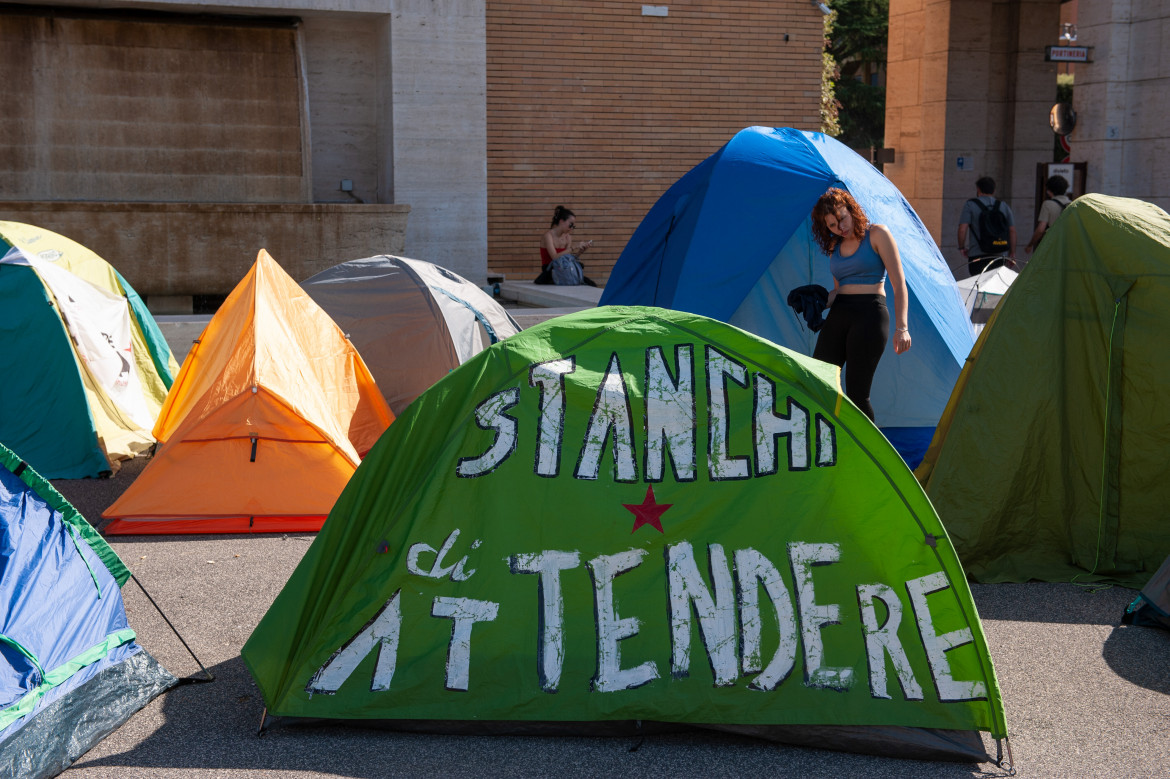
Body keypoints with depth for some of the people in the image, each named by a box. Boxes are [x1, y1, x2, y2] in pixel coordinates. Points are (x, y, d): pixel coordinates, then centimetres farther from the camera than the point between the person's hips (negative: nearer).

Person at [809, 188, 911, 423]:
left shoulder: (877, 234, -1)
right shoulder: (835, 247, 16)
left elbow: (898, 283, -6)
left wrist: (901, 326, -15)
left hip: (870, 314, -6)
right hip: (837, 315, 6)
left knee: (857, 394, -9)